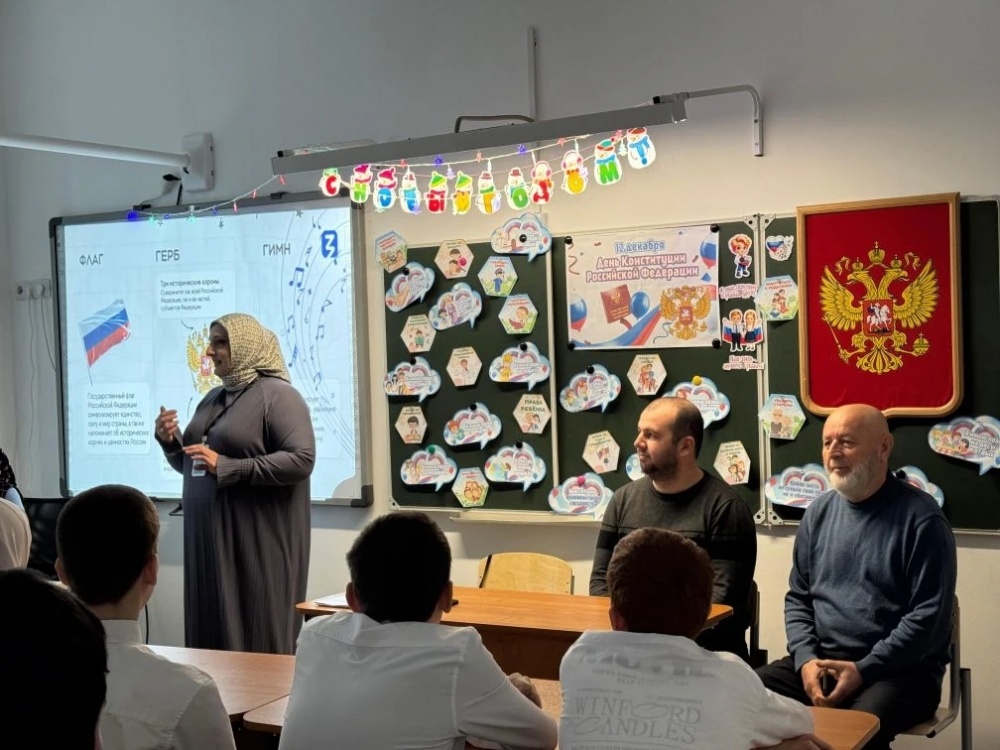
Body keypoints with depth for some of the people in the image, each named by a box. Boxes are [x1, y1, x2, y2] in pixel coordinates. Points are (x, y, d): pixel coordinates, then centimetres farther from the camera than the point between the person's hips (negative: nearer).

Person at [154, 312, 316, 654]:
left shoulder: (278, 395, -8)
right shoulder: (212, 399, 16)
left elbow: (301, 460, -20)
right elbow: (192, 466, 22)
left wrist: (227, 467, -22)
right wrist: (170, 442, 1)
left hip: (257, 540, -7)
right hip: (209, 537, 8)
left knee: (257, 637, -4)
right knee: (211, 631, 9)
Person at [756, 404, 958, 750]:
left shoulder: (920, 517, -7)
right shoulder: (819, 512, 10)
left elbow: (930, 616, -11)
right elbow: (798, 598, 14)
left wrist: (864, 669, -17)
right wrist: (806, 658, -4)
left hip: (901, 668, -5)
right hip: (820, 658, 5)